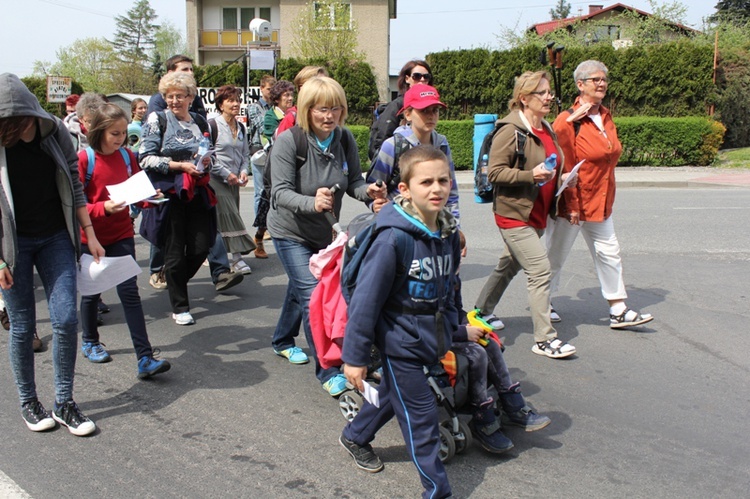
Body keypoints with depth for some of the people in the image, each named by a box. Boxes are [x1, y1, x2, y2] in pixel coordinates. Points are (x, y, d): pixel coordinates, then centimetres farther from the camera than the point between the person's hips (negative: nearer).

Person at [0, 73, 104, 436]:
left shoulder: (55, 132, -4)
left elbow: (74, 187, 5)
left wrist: (91, 237, 5)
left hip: (56, 238, 2)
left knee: (66, 320, -3)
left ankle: (64, 404, 11)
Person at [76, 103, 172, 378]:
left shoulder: (127, 156, 1)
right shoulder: (84, 159, -12)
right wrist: (104, 208, -29)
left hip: (122, 234, 2)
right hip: (90, 235, -2)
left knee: (130, 291, -5)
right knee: (91, 291, 14)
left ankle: (145, 359, -9)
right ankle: (90, 342, 39)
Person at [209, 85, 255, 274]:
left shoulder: (241, 128, 13)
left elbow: (245, 154, 19)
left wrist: (244, 171, 1)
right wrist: (226, 174, -13)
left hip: (234, 181, 7)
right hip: (216, 179, -7)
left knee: (231, 216, 6)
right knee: (228, 215, -12)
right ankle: (237, 259, -12)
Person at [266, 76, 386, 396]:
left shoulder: (345, 139, -11)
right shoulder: (288, 141, -24)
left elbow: (354, 182, -4)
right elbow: (280, 192, -29)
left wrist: (368, 191, -28)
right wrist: (312, 203, -48)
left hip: (325, 232, 5)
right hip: (291, 232, -5)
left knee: (299, 288, 23)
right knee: (312, 295, -16)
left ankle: (282, 342, 47)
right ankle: (328, 373, -9)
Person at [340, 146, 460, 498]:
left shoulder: (448, 231, -3)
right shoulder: (393, 237, -25)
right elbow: (366, 298, -21)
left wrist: (452, 330, 18)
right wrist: (354, 356, -17)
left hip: (430, 337, 7)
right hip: (399, 340, -7)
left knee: (394, 393, 26)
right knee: (421, 415, 2)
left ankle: (355, 437, 51)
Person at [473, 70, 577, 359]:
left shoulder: (546, 130, 13)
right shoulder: (511, 131, -14)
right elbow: (494, 172, -19)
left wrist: (559, 179, 8)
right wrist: (530, 175, -28)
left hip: (537, 214, 9)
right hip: (514, 213, -9)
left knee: (510, 265, 20)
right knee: (539, 270, -12)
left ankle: (482, 309, 39)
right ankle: (544, 339, -6)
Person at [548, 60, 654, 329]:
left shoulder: (605, 117, 8)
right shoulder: (568, 120, -15)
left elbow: (609, 157, 13)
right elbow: (564, 167, -20)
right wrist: (571, 204, -22)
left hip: (600, 202, 8)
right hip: (571, 203, -8)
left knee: (609, 253, 9)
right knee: (556, 254, 6)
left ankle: (619, 311, 16)